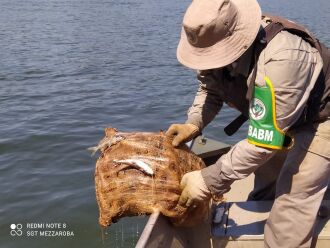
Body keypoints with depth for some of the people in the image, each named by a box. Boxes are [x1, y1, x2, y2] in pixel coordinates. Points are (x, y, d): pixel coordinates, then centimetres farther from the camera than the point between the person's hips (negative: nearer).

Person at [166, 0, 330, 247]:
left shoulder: (280, 61, -43)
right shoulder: (220, 43, -19)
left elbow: (263, 143, -37)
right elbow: (210, 89, -2)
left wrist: (209, 181, -32)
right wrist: (193, 124, -20)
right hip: (277, 115, 7)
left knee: (291, 205, -10)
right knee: (263, 193, 17)